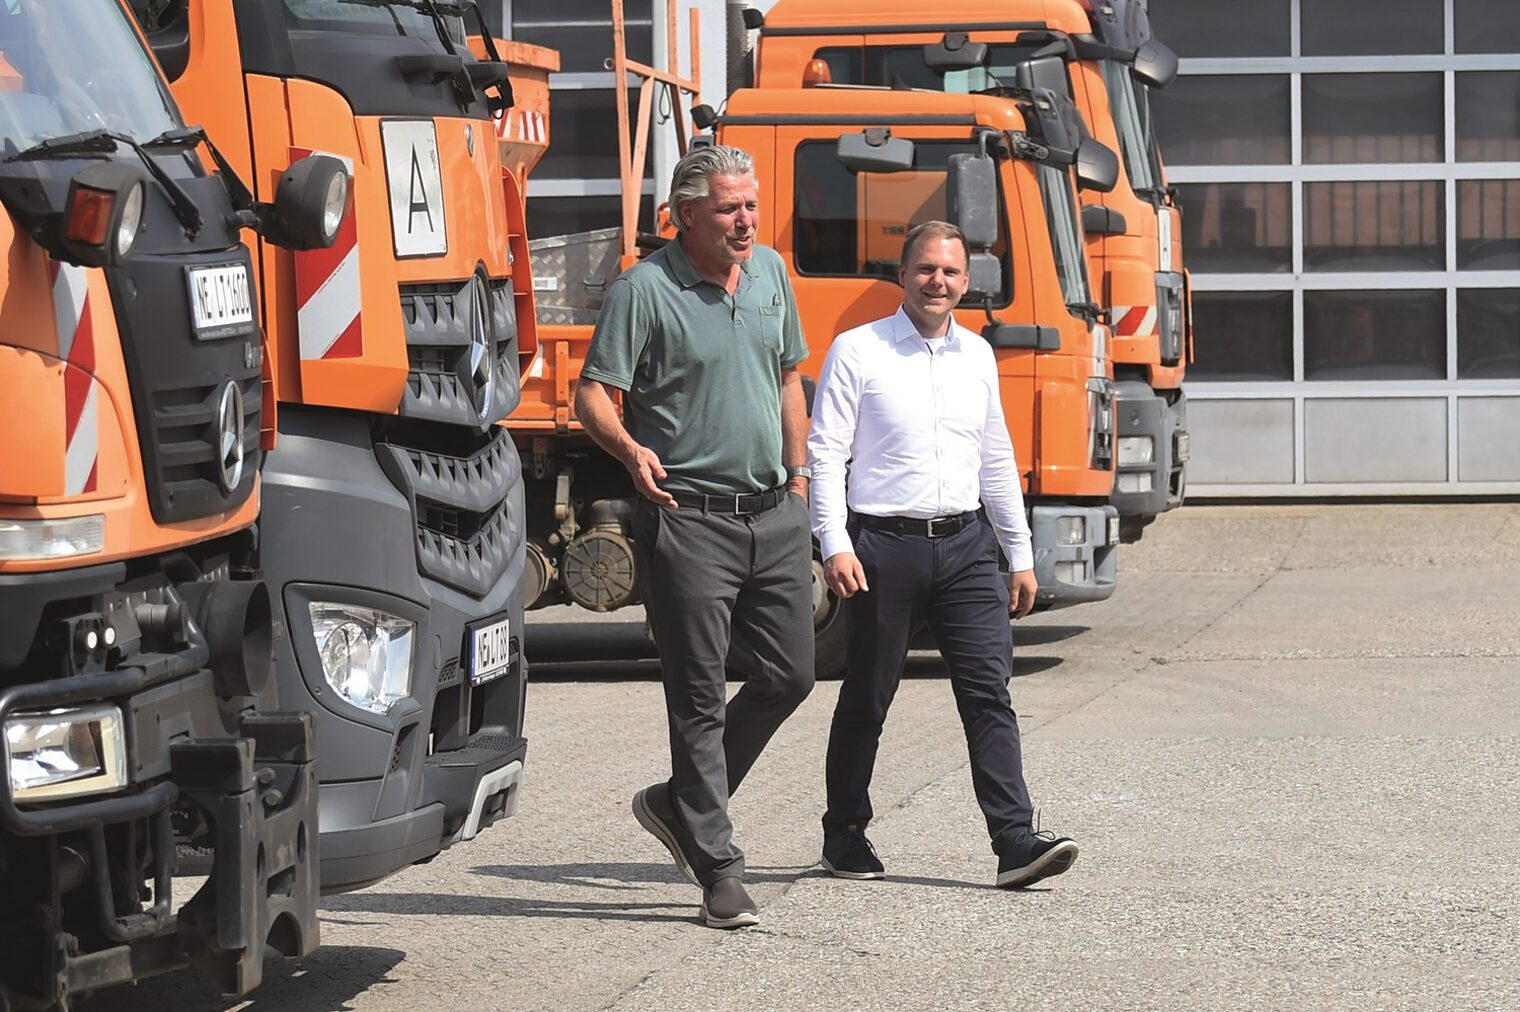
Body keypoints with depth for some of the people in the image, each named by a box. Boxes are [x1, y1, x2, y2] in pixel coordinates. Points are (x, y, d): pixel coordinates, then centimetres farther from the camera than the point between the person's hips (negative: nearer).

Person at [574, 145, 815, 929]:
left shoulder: (769, 272, 10)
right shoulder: (645, 290, -9)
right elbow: (592, 393, -13)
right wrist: (631, 450, -32)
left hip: (772, 512, 7)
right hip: (688, 515, -6)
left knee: (789, 675, 9)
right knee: (699, 697, -2)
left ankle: (679, 804, 26)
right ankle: (718, 870, 4)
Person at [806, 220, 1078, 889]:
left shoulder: (977, 356, 14)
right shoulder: (857, 351, -1)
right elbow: (825, 453, -5)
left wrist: (1020, 555, 19)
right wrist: (835, 545, -15)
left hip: (966, 543, 4)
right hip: (884, 542, -4)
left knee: (989, 691, -7)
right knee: (866, 700, 6)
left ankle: (1015, 842, -12)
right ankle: (845, 834, 22)